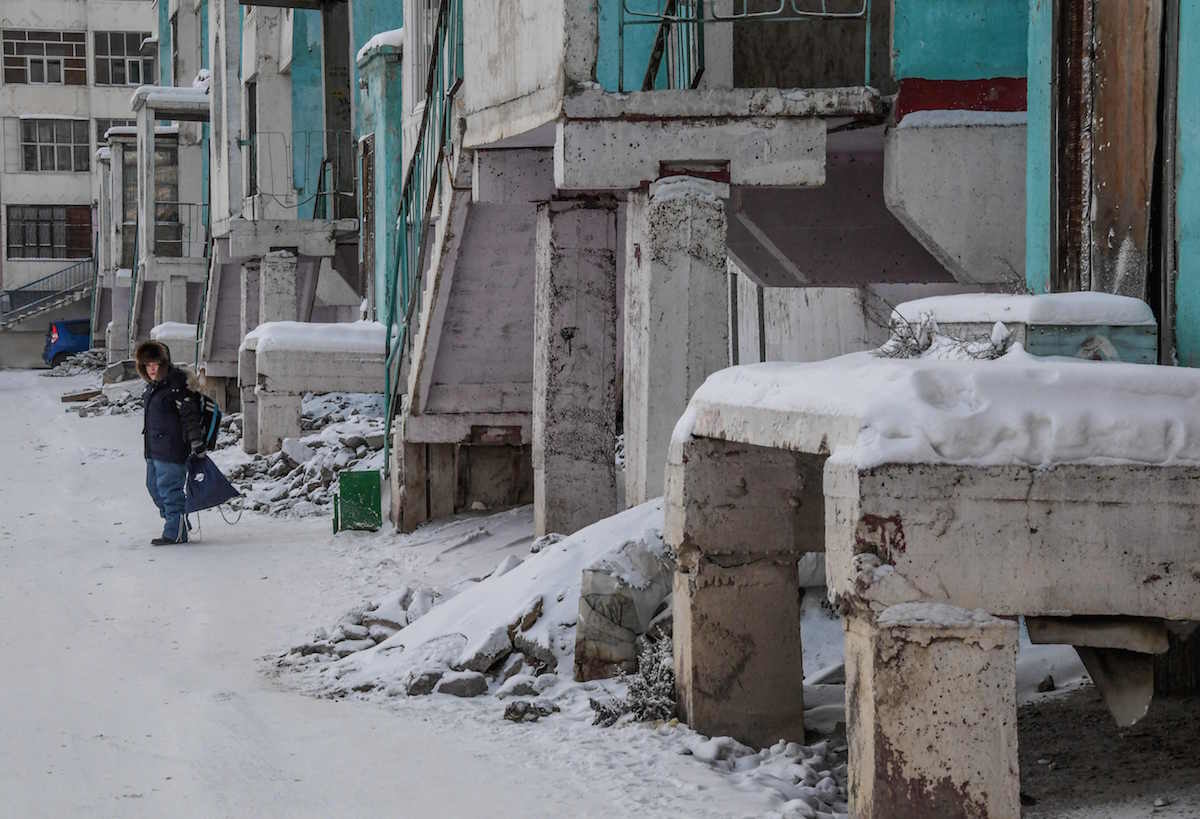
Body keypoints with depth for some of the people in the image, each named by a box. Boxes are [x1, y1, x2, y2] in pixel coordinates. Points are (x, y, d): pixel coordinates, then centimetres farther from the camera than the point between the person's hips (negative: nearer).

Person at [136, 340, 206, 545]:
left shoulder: (177, 385, -15)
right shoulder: (152, 386, 14)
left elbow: (190, 416, -16)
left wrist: (197, 444, -17)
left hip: (171, 449, -10)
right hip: (153, 449, 10)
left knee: (169, 489, -7)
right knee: (154, 486, 16)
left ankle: (175, 533, 1)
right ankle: (175, 524, 28)